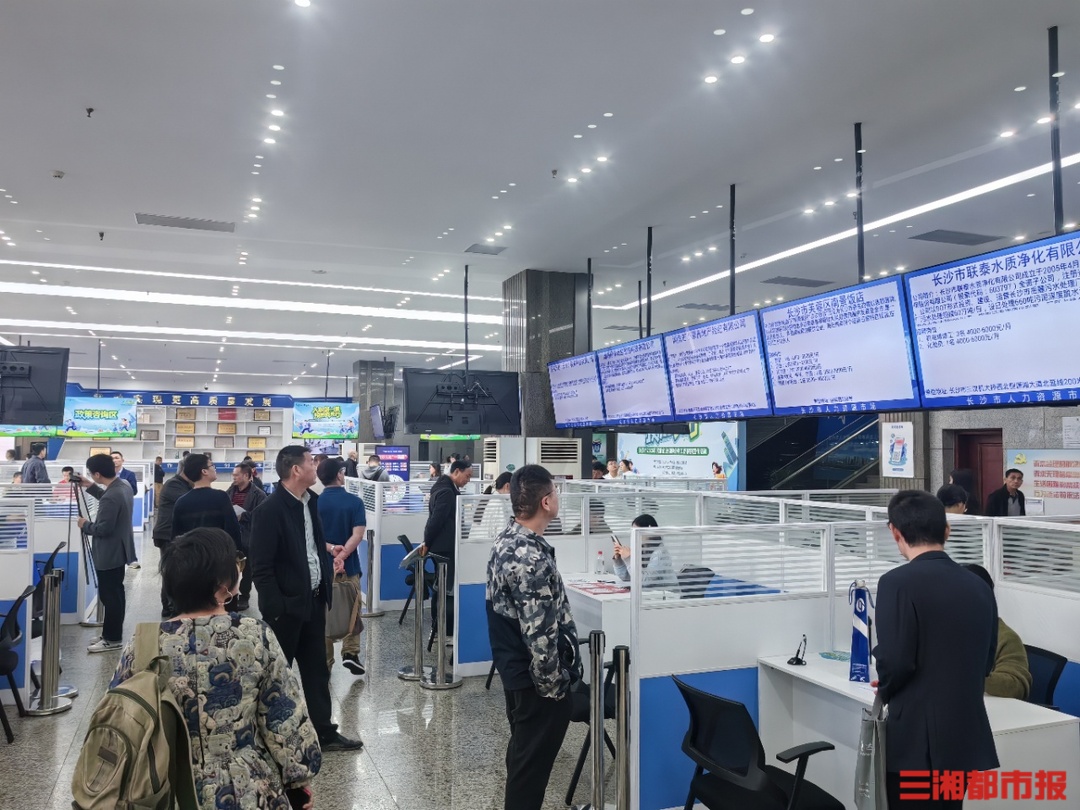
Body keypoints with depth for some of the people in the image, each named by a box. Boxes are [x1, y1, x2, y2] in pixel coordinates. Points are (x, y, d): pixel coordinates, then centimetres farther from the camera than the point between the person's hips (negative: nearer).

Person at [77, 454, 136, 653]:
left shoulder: (111, 497, -28)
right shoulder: (124, 487, 4)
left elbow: (103, 529, -26)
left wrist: (85, 525, -8)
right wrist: (92, 487, 18)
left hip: (109, 554, -10)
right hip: (119, 550, 10)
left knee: (109, 596, 0)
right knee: (116, 594, 18)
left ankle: (112, 639, 9)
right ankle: (114, 634, 28)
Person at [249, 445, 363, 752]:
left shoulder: (310, 502, 6)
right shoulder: (269, 510, -18)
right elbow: (261, 568, -18)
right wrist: (276, 610, -18)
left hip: (313, 601, 8)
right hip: (285, 606, -8)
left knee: (317, 670, 15)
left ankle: (324, 732, 26)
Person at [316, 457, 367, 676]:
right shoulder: (354, 502, -7)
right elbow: (358, 534, -17)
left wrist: (330, 548, -15)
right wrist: (341, 555, -21)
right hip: (349, 565, -1)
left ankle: (325, 661, 17)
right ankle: (350, 652, 0)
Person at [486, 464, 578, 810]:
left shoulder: (506, 539, 3)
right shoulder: (531, 557, -28)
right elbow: (539, 635, -27)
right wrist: (554, 686, -17)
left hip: (513, 668, 10)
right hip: (534, 677, -10)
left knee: (522, 752, 23)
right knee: (532, 761, 6)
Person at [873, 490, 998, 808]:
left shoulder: (898, 582, -15)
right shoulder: (979, 587, 5)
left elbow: (895, 660, -20)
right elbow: (985, 663, 12)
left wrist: (886, 691, 1)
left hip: (918, 737, -6)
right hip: (967, 735, 6)